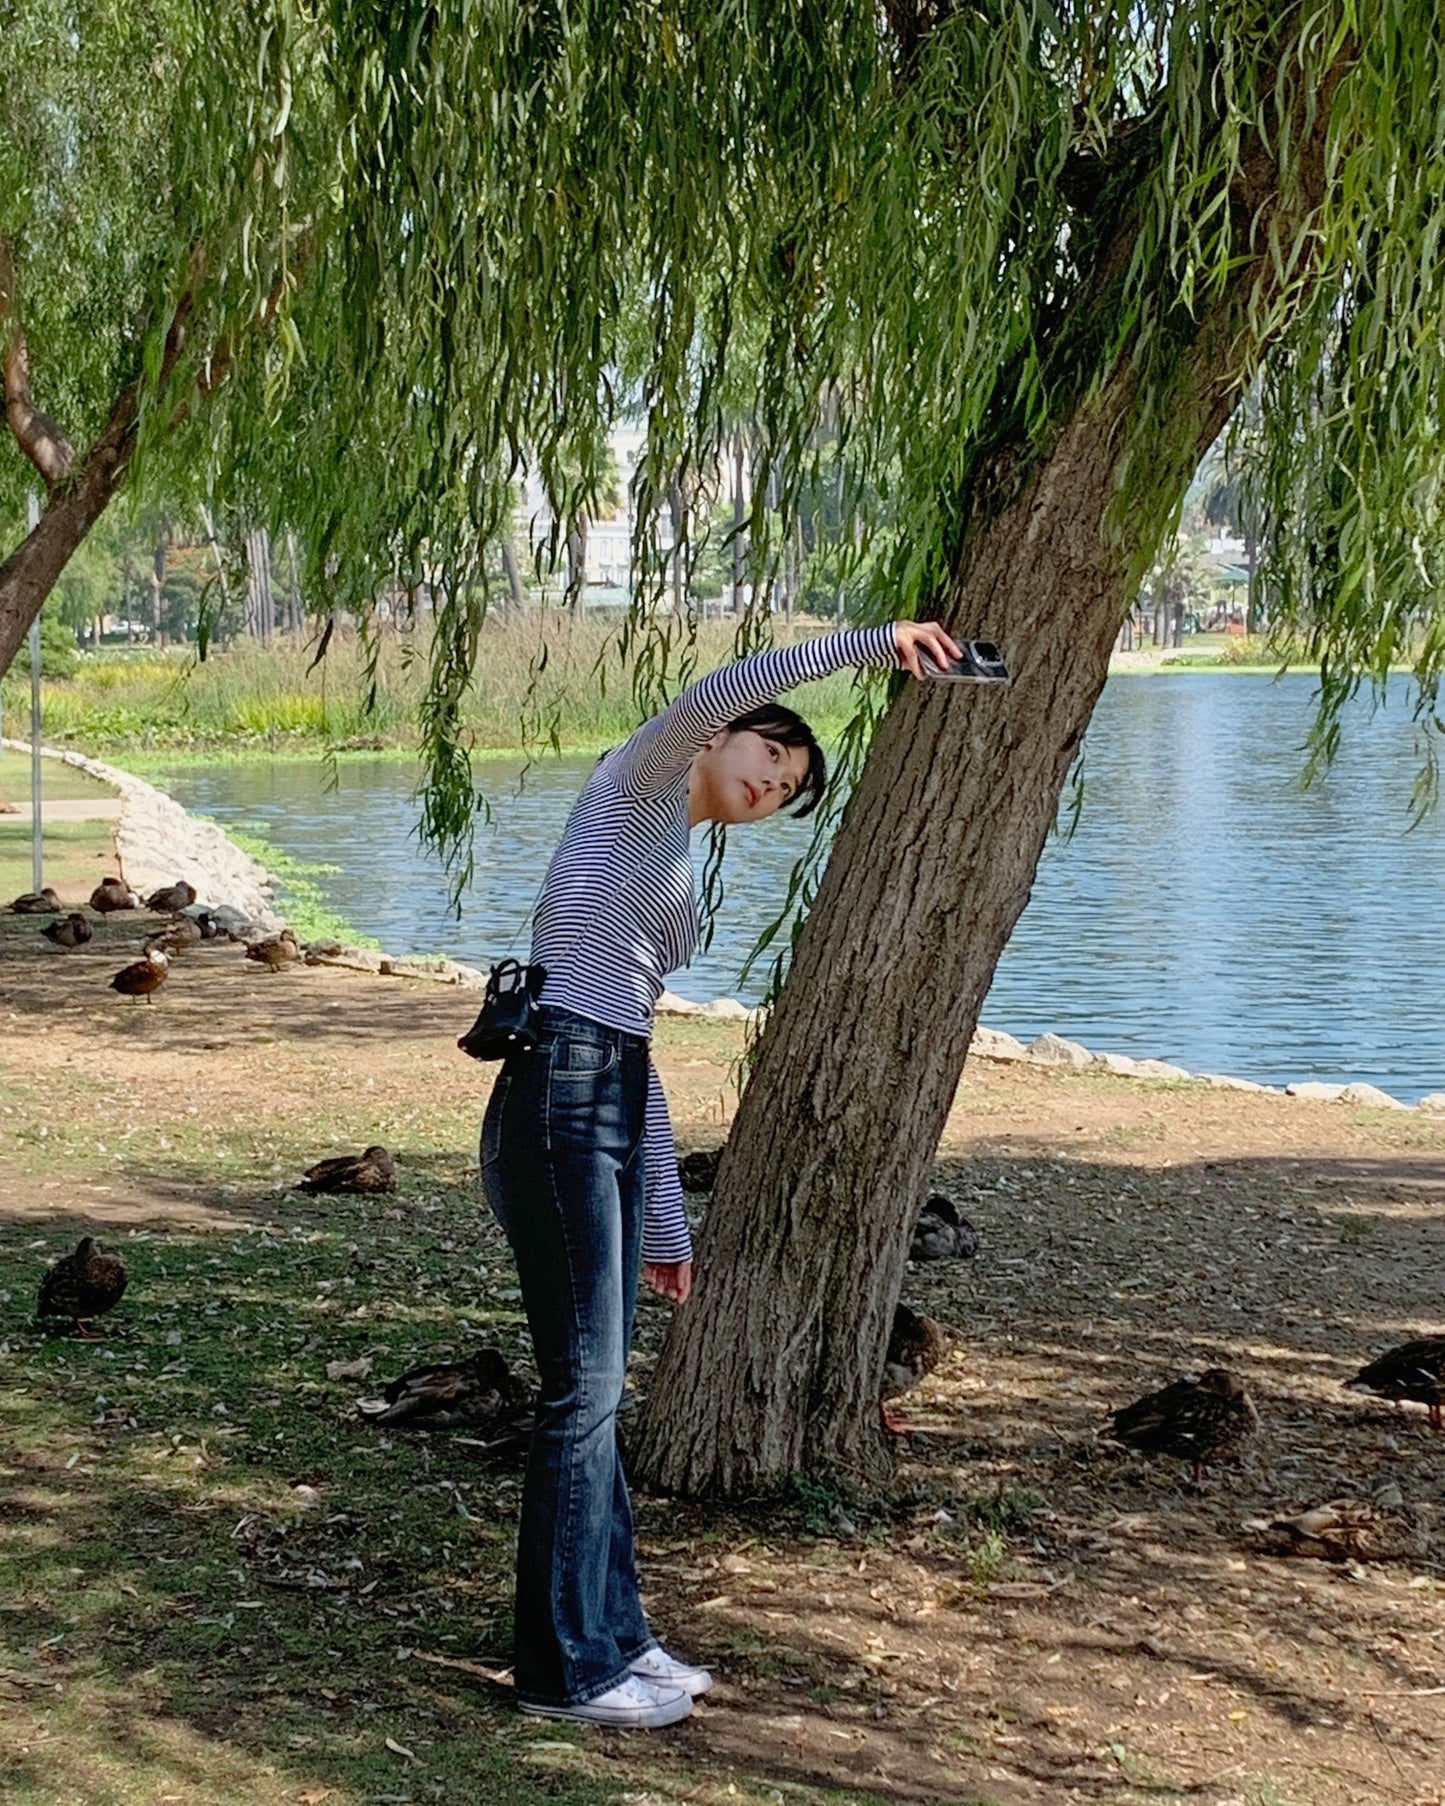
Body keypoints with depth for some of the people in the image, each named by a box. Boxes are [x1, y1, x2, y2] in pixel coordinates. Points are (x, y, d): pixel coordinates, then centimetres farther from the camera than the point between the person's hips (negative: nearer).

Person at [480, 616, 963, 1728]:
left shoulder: (673, 872, 25)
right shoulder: (637, 784, 3)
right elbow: (718, 692, -20)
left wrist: (666, 1225, 22)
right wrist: (871, 643, -21)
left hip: (611, 1108, 9)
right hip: (558, 1105, -9)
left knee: (599, 1389, 14)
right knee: (583, 1391, -3)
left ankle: (611, 1637, 23)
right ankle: (563, 1670, 6)